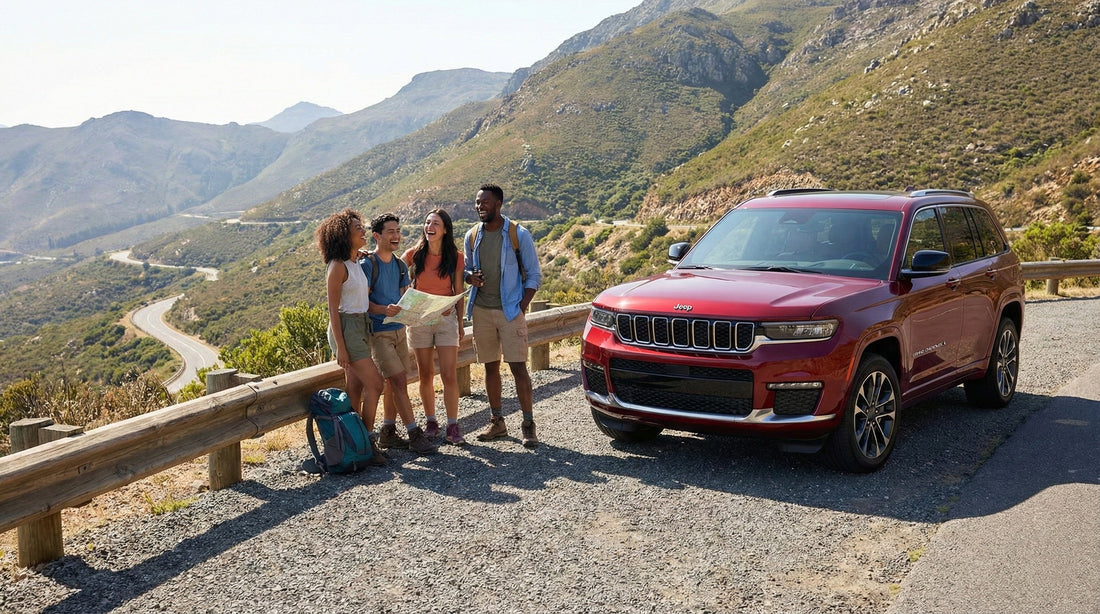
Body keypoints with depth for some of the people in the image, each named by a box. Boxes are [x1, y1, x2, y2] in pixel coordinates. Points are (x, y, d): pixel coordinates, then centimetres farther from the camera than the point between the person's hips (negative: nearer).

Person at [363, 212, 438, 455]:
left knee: (396, 382, 9)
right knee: (398, 380, -11)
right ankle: (414, 434, -7)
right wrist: (384, 310, -31)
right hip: (378, 332, -7)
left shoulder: (400, 265, 12)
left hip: (398, 329, 7)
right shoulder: (368, 264, -11)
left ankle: (388, 433, 20)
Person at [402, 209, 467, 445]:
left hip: (446, 319, -1)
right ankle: (430, 421, 23)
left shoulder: (455, 257, -2)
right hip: (419, 320, 1)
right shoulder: (414, 255, -2)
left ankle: (453, 427, 1)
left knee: (449, 375, -5)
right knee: (426, 376, 9)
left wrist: (460, 324, 8)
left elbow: (458, 293, 5)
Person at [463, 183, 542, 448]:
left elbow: (534, 274, -1)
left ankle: (528, 425, -1)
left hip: (510, 311, -4)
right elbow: (467, 269, 19)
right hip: (481, 311, 4)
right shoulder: (472, 236, 9)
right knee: (491, 366, 9)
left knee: (518, 367, -7)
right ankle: (496, 422, 19)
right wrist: (470, 277, -6)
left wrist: (522, 306, -11)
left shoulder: (518, 234, -3)